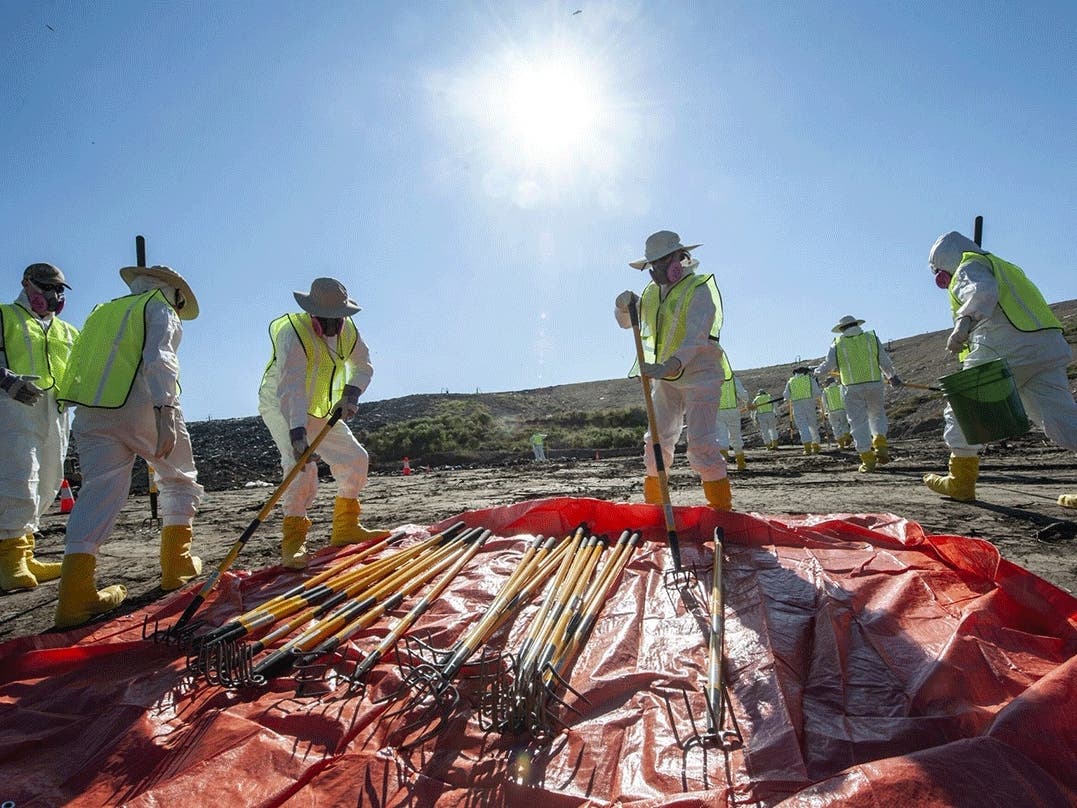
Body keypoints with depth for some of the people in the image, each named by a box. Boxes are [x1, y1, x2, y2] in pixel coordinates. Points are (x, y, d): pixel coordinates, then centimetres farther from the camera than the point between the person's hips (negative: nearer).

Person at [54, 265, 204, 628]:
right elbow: (159, 359, -12)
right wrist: (165, 410, -22)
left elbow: (82, 363, 21)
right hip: (141, 407, -6)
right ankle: (176, 564, 16)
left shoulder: (102, 311, 27)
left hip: (90, 411, 6)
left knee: (98, 492, 1)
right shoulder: (160, 308, 6)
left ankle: (75, 595, -9)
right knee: (180, 482, 12)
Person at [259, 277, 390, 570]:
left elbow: (363, 366, 9)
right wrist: (297, 432, -52)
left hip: (320, 410, 7)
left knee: (356, 458, 2)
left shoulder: (348, 331, -6)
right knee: (301, 464, -27)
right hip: (280, 406, -7)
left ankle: (345, 527, 15)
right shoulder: (293, 333, -28)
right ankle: (293, 542, -18)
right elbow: (291, 387, -40)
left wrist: (351, 393, -11)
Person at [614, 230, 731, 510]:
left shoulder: (698, 289, -13)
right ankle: (652, 504, 18)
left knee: (701, 444, -15)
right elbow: (625, 322, 21)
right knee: (657, 440, 7)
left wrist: (670, 366, -43)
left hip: (699, 377, -7)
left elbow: (696, 337, -27)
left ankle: (722, 510, -6)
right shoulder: (651, 292, 9)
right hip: (665, 379, 7)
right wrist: (624, 305, -4)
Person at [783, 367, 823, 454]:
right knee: (813, 425, 13)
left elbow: (786, 396, 6)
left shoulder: (790, 381, 12)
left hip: (797, 406, 0)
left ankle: (807, 447, -17)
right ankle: (815, 446, 17)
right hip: (809, 404, 0)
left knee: (802, 426, -3)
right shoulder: (810, 379, 9)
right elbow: (817, 392, -1)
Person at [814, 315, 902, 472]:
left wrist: (817, 373, 23)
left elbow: (827, 366, 3)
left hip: (852, 388, -1)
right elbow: (886, 362, 11)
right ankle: (880, 445, 0)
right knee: (877, 415, 21)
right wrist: (893, 377, 26)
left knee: (858, 422, 4)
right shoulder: (872, 338, 7)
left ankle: (868, 460, 4)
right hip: (874, 384, 2)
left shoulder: (837, 344, 2)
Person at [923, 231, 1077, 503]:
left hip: (1003, 351, -8)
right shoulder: (1004, 267, 34)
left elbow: (983, 291, -18)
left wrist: (963, 324, -33)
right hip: (1047, 350, 8)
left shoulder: (969, 267, 5)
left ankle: (961, 482, 10)